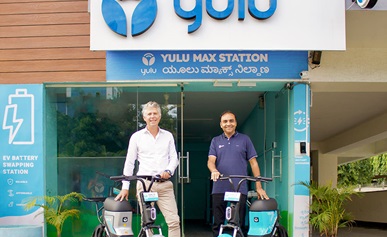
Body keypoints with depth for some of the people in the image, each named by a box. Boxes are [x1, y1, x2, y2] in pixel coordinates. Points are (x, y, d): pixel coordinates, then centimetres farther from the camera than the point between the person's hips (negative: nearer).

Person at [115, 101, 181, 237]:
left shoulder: (168, 136, 12)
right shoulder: (137, 137, 8)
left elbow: (174, 158, 11)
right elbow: (129, 162, 8)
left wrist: (168, 171, -10)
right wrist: (125, 187, 6)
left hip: (164, 184, 1)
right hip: (145, 184, -1)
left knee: (174, 221, -9)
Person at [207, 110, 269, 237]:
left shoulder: (245, 139, 11)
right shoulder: (215, 141, 15)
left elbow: (253, 163, 9)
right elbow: (211, 161, 3)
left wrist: (259, 187, 2)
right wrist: (214, 170, -22)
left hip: (240, 189, -1)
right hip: (219, 189, 1)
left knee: (239, 225, -3)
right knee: (218, 225, 1)